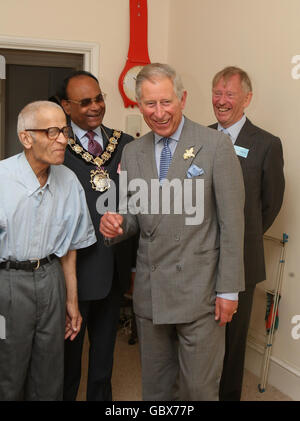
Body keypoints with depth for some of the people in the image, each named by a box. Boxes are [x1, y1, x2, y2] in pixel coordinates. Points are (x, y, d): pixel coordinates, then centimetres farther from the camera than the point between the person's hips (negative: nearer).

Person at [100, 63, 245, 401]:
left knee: (200, 386, 8)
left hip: (199, 290, -4)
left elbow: (232, 222, -9)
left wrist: (228, 290, -10)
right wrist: (115, 225, -12)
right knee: (154, 385, 20)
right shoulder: (132, 153, 7)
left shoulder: (216, 146, -8)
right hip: (149, 292, 5)